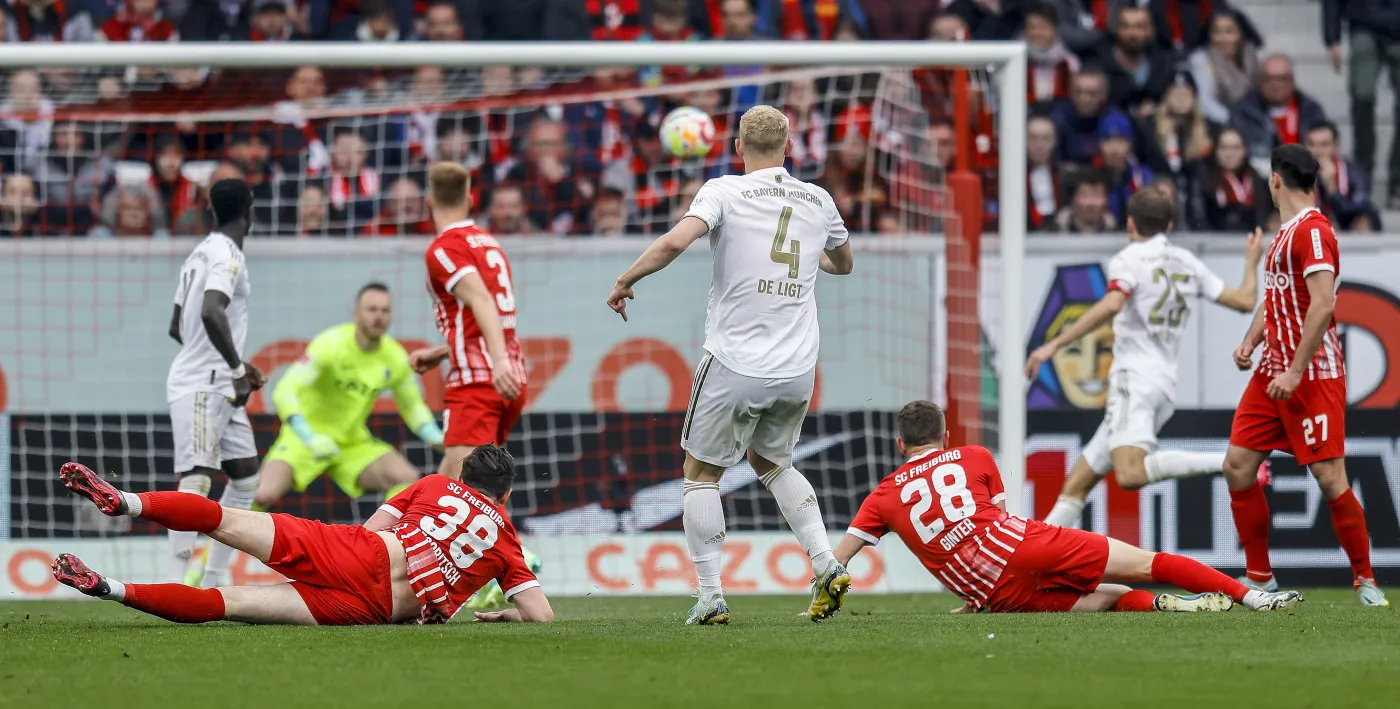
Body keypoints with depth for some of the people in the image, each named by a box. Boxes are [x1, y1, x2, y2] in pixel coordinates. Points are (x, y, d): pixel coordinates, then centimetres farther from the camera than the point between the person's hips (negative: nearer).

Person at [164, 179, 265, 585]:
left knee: (246, 478, 13)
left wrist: (234, 366, 26)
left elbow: (177, 327, 24)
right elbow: (211, 313, -29)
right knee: (196, 481, -16)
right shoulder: (226, 255, -12)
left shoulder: (202, 253, 17)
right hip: (201, 387, -10)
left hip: (218, 388, 10)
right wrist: (237, 369, -23)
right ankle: (177, 587, -22)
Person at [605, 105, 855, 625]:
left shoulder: (725, 192, -6)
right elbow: (843, 264, 27)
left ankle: (711, 597, 4)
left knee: (701, 472, 12)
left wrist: (625, 281, -8)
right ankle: (826, 566, 9)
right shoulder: (819, 201, 8)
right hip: (798, 368, 5)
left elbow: (676, 240, -23)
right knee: (772, 462, 26)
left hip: (735, 363, -5)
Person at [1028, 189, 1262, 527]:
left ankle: (1232, 462, -35)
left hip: (1135, 376, -9)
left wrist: (1054, 344, -21)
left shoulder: (1130, 259, -2)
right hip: (1166, 384, 9)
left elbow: (1111, 305, -21)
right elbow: (1245, 300, 18)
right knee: (1077, 482, 10)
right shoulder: (1188, 264, 16)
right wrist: (1252, 262, 38)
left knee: (1131, 474, -30)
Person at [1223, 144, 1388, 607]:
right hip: (1273, 372, 9)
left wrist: (1296, 371, -23)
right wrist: (1250, 342, 8)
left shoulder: (1312, 230, -14)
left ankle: (1365, 581, 2)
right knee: (1238, 467, 4)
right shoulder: (1285, 232, 15)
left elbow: (1323, 304, -22)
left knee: (1330, 478, -9)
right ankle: (1259, 577, 12)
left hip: (1314, 375, -9)